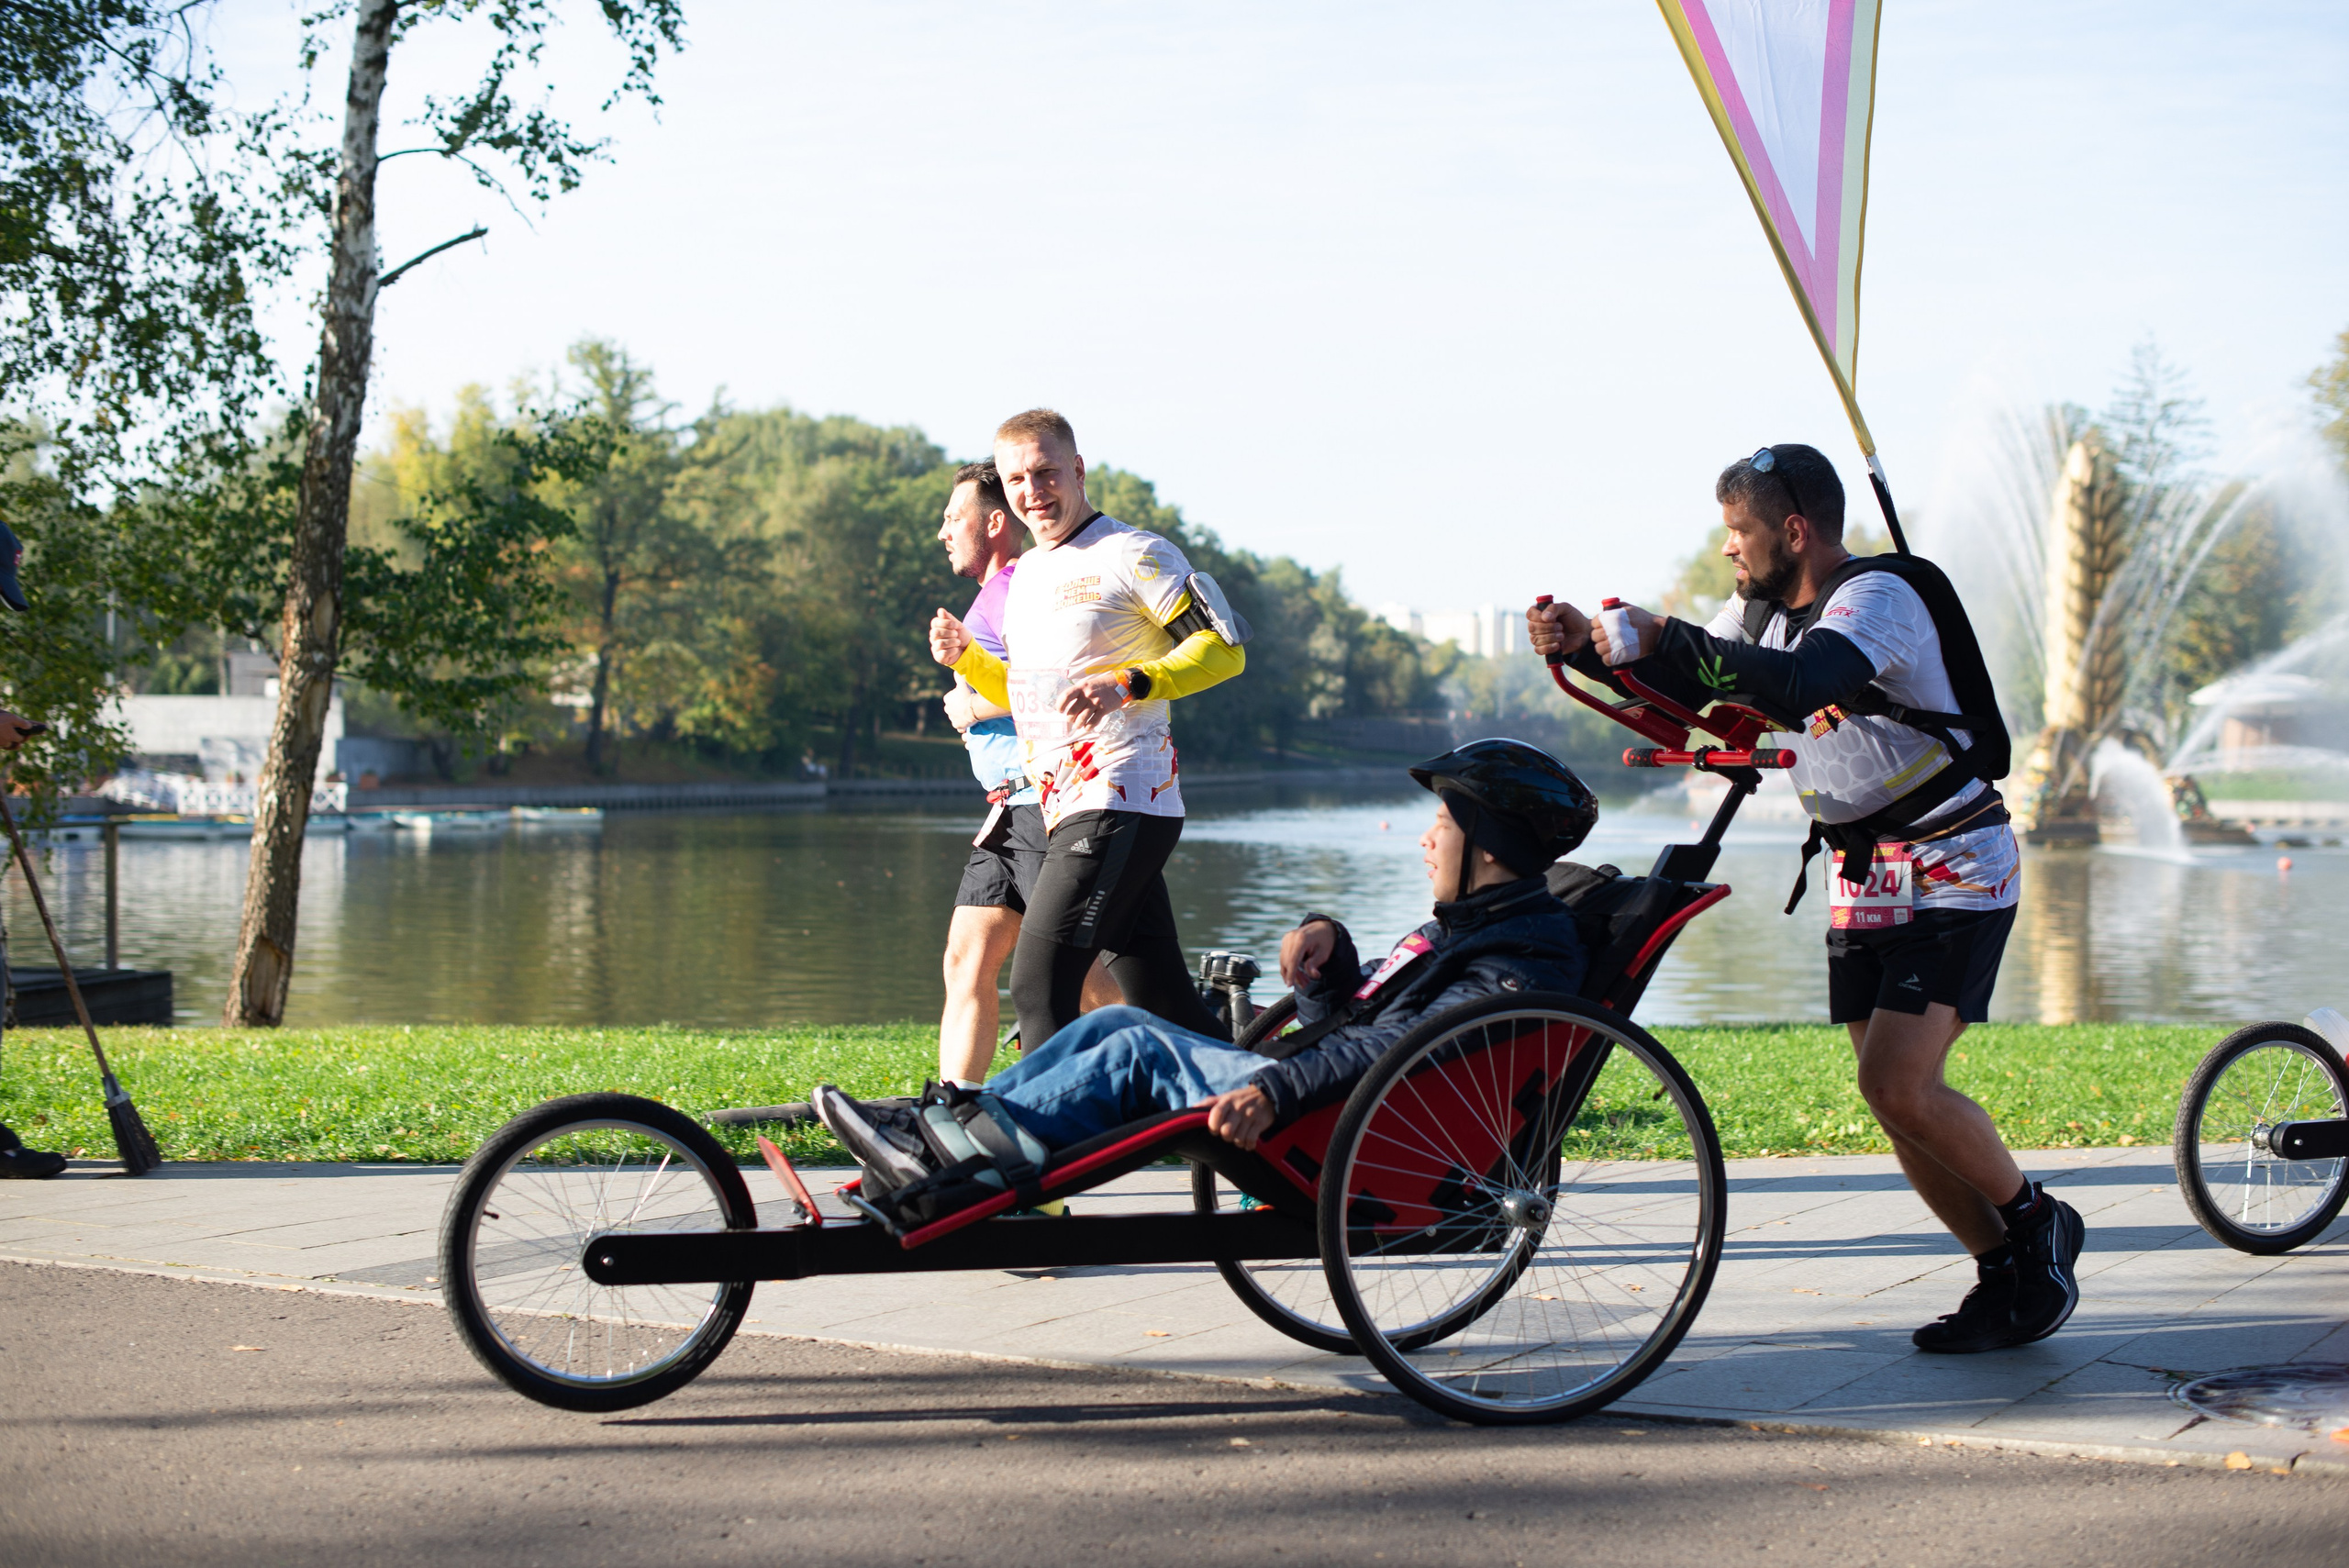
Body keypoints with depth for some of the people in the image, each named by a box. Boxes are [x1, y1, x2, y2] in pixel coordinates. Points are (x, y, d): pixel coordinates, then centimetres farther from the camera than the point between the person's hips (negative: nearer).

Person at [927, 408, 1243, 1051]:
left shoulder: (1133, 554, -6)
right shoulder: (1026, 573, 20)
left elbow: (1225, 649, -10)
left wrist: (1126, 682, -23)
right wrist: (965, 656, 11)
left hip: (1119, 803, -9)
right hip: (1063, 808, 9)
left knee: (1037, 989, -15)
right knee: (1164, 1005, 10)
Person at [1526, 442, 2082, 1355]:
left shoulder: (1880, 597, -21)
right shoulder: (1766, 607, 5)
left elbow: (1799, 688, -40)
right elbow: (1684, 687, 13)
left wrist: (1662, 638, -41)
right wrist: (1586, 647, -4)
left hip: (1953, 872, -8)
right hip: (1861, 877, 8)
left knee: (1898, 1085, -18)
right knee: (1892, 1094, 5)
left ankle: (2037, 1224, 4)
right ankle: (2006, 1275, 18)